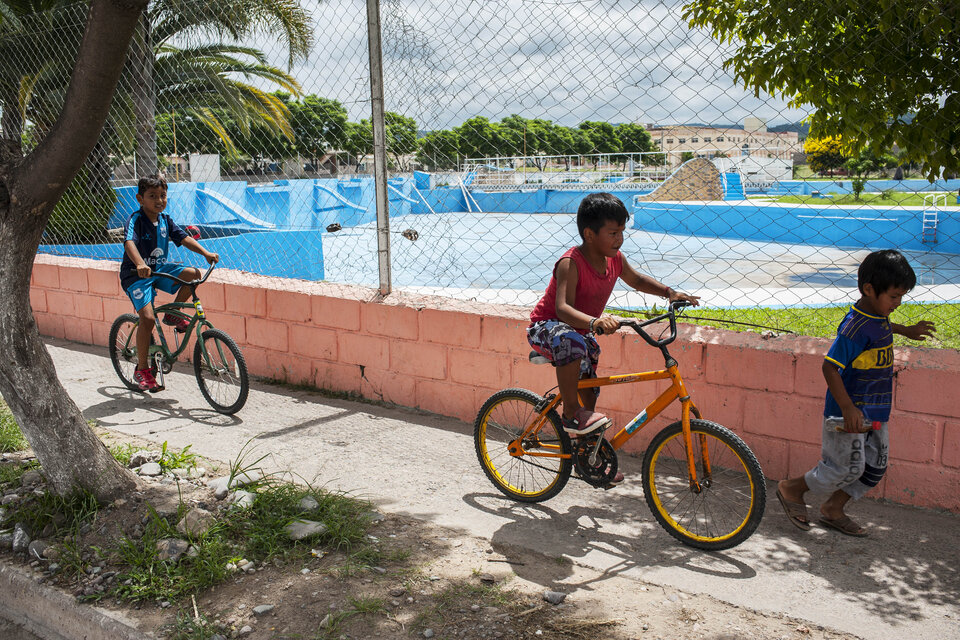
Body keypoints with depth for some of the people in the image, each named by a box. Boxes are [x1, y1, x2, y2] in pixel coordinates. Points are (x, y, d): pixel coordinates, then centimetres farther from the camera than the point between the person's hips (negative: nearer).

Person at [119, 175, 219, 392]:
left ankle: (173, 315, 6)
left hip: (159, 269, 6)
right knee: (148, 318, -20)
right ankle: (142, 370, -6)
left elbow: (184, 238, 3)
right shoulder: (135, 220, -17)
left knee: (193, 274, -16)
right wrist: (140, 264, -52)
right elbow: (129, 243, -33)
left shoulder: (165, 220, 4)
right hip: (136, 275, -6)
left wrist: (205, 253, -12)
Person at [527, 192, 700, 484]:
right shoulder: (571, 263, -29)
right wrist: (594, 321, -61)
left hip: (583, 332, 8)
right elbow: (563, 308, -42)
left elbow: (637, 280, 14)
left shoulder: (615, 259, -6)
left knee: (589, 394, 10)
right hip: (546, 327, -7)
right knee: (571, 341, -41)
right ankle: (570, 414, -25)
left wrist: (670, 292, -1)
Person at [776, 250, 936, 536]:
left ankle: (833, 510, 27)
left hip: (874, 411, 10)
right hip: (850, 411, -9)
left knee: (875, 466, 14)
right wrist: (847, 407, -31)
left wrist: (907, 330, 37)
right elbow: (829, 366, -27)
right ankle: (791, 489, 17)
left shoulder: (878, 316, 5)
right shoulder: (855, 327, -24)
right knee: (847, 468, -2)